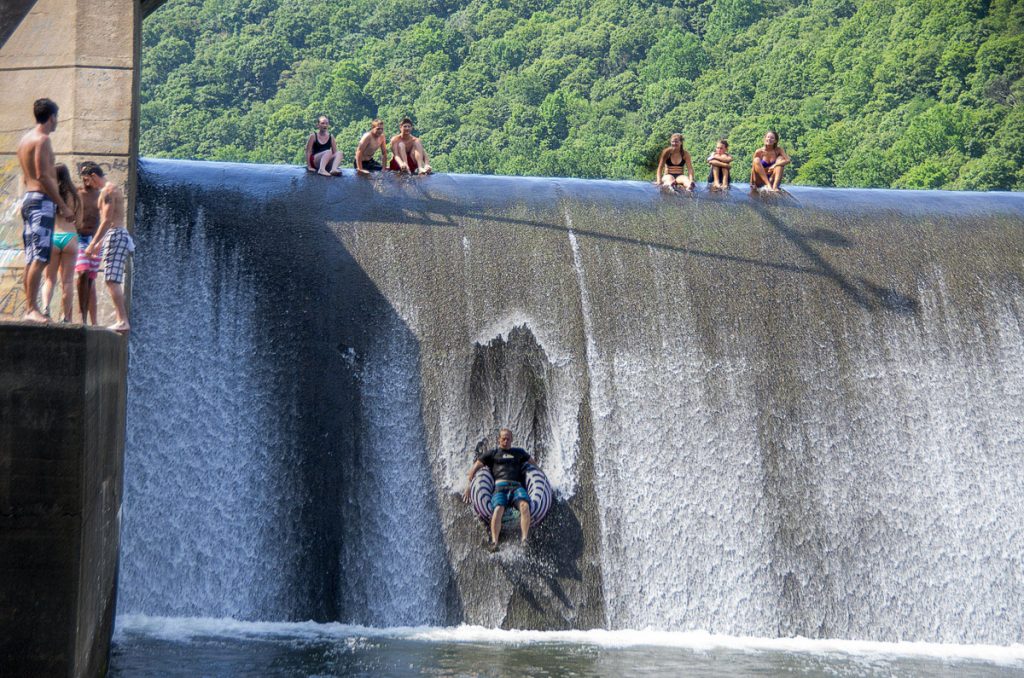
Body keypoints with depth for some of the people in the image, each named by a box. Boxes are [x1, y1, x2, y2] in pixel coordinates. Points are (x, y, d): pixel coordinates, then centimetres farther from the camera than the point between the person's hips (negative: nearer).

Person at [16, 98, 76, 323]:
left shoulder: (25, 139, 19)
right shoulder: (42, 139, -10)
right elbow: (42, 176, -18)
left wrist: (56, 203, 26)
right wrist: (63, 206, -16)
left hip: (29, 198, 10)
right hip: (42, 200, -10)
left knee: (32, 258, 8)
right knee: (39, 257, -14)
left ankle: (30, 308, 8)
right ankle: (32, 309, -20)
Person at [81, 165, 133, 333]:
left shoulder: (107, 191, -9)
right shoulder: (114, 190, 22)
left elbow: (107, 220, -17)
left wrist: (93, 243, -17)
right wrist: (99, 243, 28)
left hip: (115, 235, -10)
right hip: (120, 233, 10)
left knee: (111, 281, -14)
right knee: (114, 281, 10)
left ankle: (122, 321, -21)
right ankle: (121, 319, 8)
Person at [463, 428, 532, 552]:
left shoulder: (519, 452, 30)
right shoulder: (492, 454, 22)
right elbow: (475, 467, 19)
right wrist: (469, 486, 10)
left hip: (517, 487, 1)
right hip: (500, 486, -1)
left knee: (524, 505, -34)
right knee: (498, 509, -34)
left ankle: (524, 540, -44)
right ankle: (494, 542, -45)